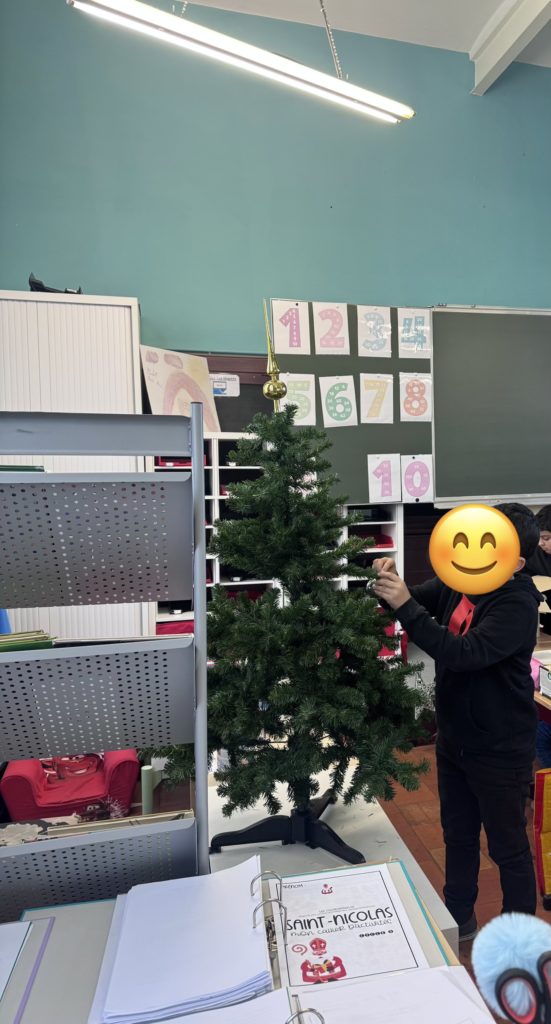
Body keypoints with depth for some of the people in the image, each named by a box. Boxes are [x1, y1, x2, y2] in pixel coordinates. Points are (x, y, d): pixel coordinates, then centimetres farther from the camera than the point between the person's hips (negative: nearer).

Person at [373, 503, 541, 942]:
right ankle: (459, 919, 46)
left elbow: (465, 654, -36)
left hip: (499, 749, -6)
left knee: (508, 846, 15)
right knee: (458, 835, 24)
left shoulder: (517, 605, -25)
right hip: (454, 737, 7)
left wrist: (405, 605, -38)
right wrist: (392, 582, -17)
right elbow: (417, 602, 5)